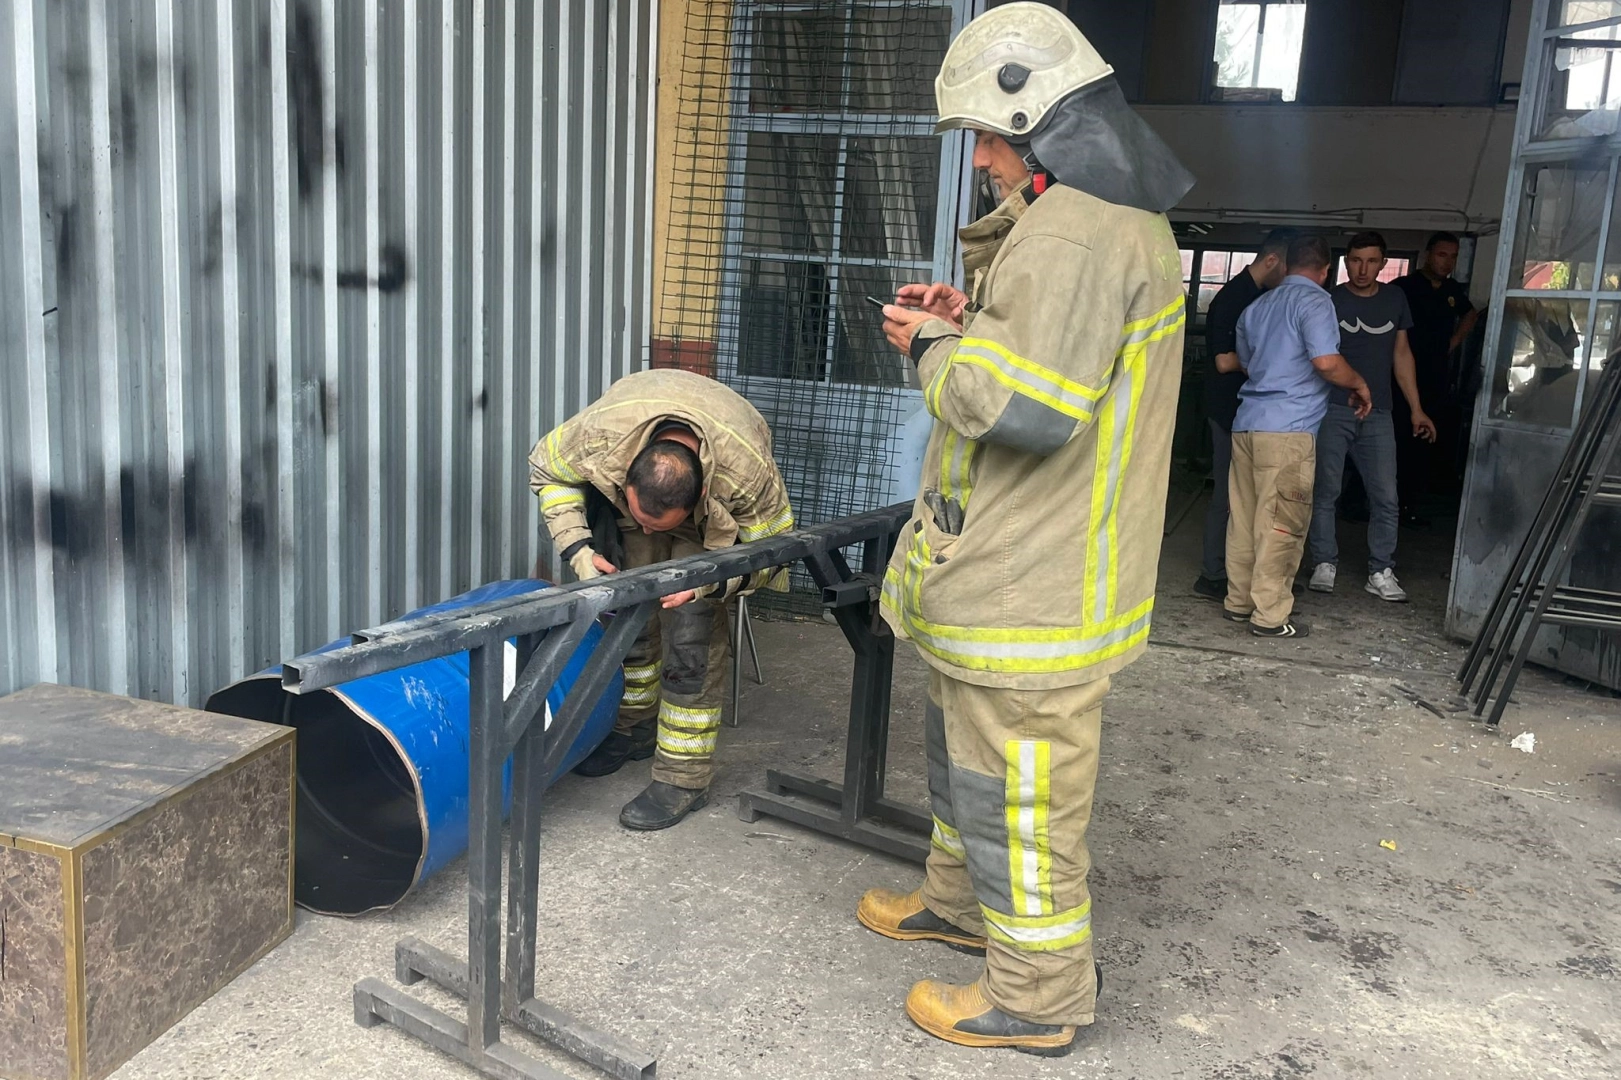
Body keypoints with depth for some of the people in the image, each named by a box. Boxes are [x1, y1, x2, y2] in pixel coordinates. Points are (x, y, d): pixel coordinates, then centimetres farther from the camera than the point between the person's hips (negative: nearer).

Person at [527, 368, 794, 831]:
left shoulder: (750, 471, -42)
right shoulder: (602, 430, -37)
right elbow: (548, 469, -15)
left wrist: (709, 580, -41)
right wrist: (577, 547, -27)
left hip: (711, 522, -3)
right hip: (621, 492, 3)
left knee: (690, 625, -15)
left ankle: (684, 776, -6)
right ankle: (634, 729, 23)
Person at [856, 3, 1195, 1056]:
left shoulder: (1068, 230, -22)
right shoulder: (1131, 220, 14)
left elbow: (1029, 406, -29)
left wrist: (939, 350, -12)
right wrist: (972, 322, 9)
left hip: (1033, 591, -11)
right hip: (1029, 565, 11)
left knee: (1021, 790, 3)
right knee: (968, 744, 26)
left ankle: (1037, 995, 20)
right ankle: (965, 898, 46)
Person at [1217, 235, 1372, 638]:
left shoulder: (1257, 306, 19)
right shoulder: (1314, 301, -4)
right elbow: (1326, 361, -17)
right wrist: (1359, 386, 1)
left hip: (1247, 423, 7)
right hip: (1288, 427, -7)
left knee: (1245, 517, 11)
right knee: (1281, 523, -4)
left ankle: (1239, 601, 17)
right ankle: (1269, 615, -3)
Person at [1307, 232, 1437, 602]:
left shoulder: (1395, 299, 11)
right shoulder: (1329, 301, 1)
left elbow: (1401, 354, 16)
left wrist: (1416, 409, 13)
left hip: (1377, 414, 3)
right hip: (1332, 410, -3)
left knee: (1385, 496, 0)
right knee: (1325, 491, 0)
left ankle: (1381, 572, 7)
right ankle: (1325, 564, 12)